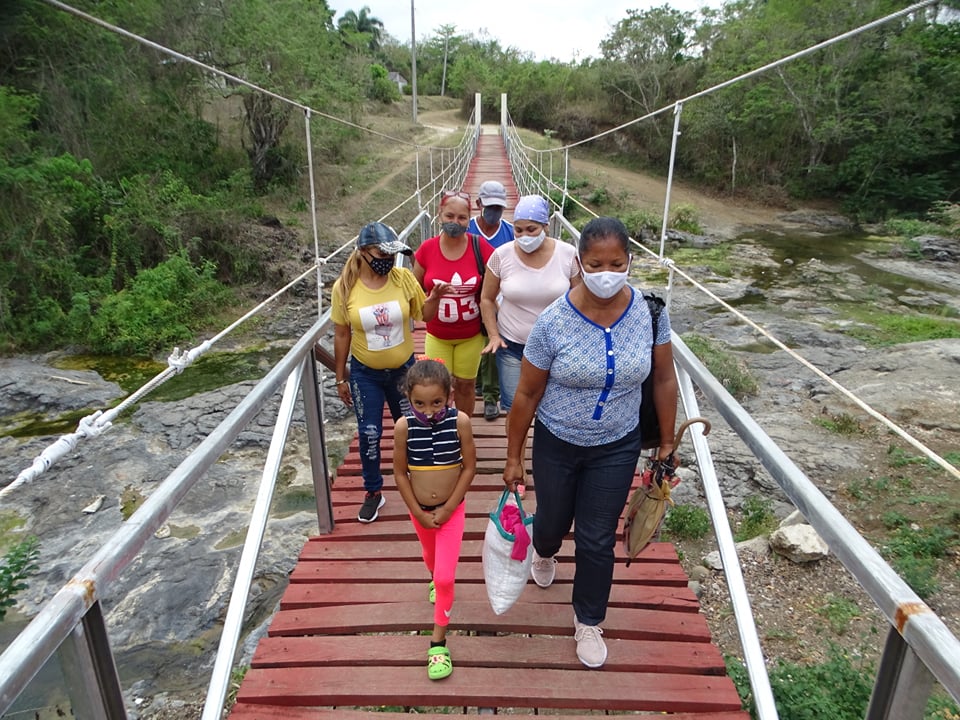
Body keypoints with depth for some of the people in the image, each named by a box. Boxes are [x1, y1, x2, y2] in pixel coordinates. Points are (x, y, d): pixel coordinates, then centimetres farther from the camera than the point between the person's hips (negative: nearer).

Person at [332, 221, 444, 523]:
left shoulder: (403, 277, -12)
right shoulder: (344, 287, -14)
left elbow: (424, 315, 1)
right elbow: (341, 335, -4)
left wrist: (435, 296, -21)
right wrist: (341, 377, 1)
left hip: (403, 369, 1)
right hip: (365, 374, -1)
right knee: (369, 434, 6)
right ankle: (373, 492, 28)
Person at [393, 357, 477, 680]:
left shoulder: (460, 421, -23)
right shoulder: (404, 426, -21)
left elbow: (469, 467, -14)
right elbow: (400, 472, -10)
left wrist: (447, 509, -14)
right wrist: (418, 512, -8)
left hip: (451, 509, -2)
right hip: (419, 510, 2)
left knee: (445, 577, -4)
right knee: (430, 555, 29)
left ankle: (438, 640, 16)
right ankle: (435, 579, 63)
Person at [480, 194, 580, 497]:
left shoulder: (568, 255, -9)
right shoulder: (501, 255, -8)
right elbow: (487, 299, 4)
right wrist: (493, 336, -4)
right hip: (512, 346, 0)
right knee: (515, 410, 7)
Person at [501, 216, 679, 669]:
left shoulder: (650, 311, -14)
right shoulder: (553, 322, -20)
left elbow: (664, 379, -1)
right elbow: (527, 393, -11)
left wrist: (667, 443, 4)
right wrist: (513, 457, -4)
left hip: (617, 449, 1)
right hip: (557, 445, -1)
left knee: (597, 541, 11)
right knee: (553, 520, 21)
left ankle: (588, 623, 38)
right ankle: (545, 553, 61)